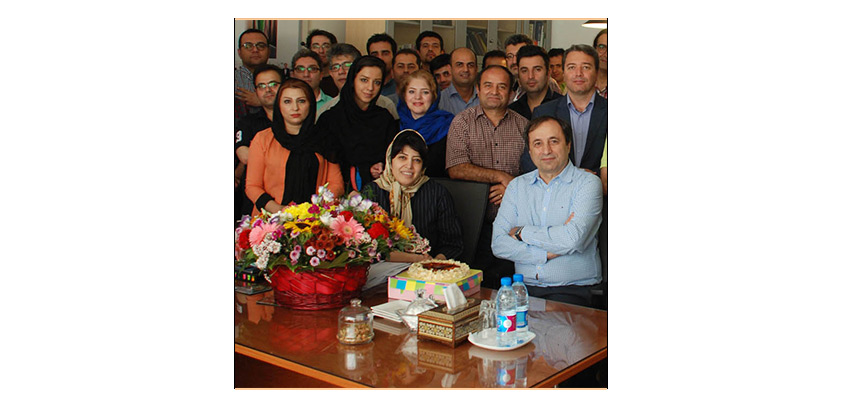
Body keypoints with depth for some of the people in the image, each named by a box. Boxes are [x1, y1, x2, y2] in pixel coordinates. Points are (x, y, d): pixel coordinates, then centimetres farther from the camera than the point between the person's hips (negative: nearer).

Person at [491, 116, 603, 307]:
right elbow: (498, 244, 2)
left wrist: (521, 232, -4)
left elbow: (573, 239, -16)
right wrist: (547, 253, -11)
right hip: (525, 287, 4)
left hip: (571, 289, -3)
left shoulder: (588, 183, 1)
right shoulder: (517, 185, 13)